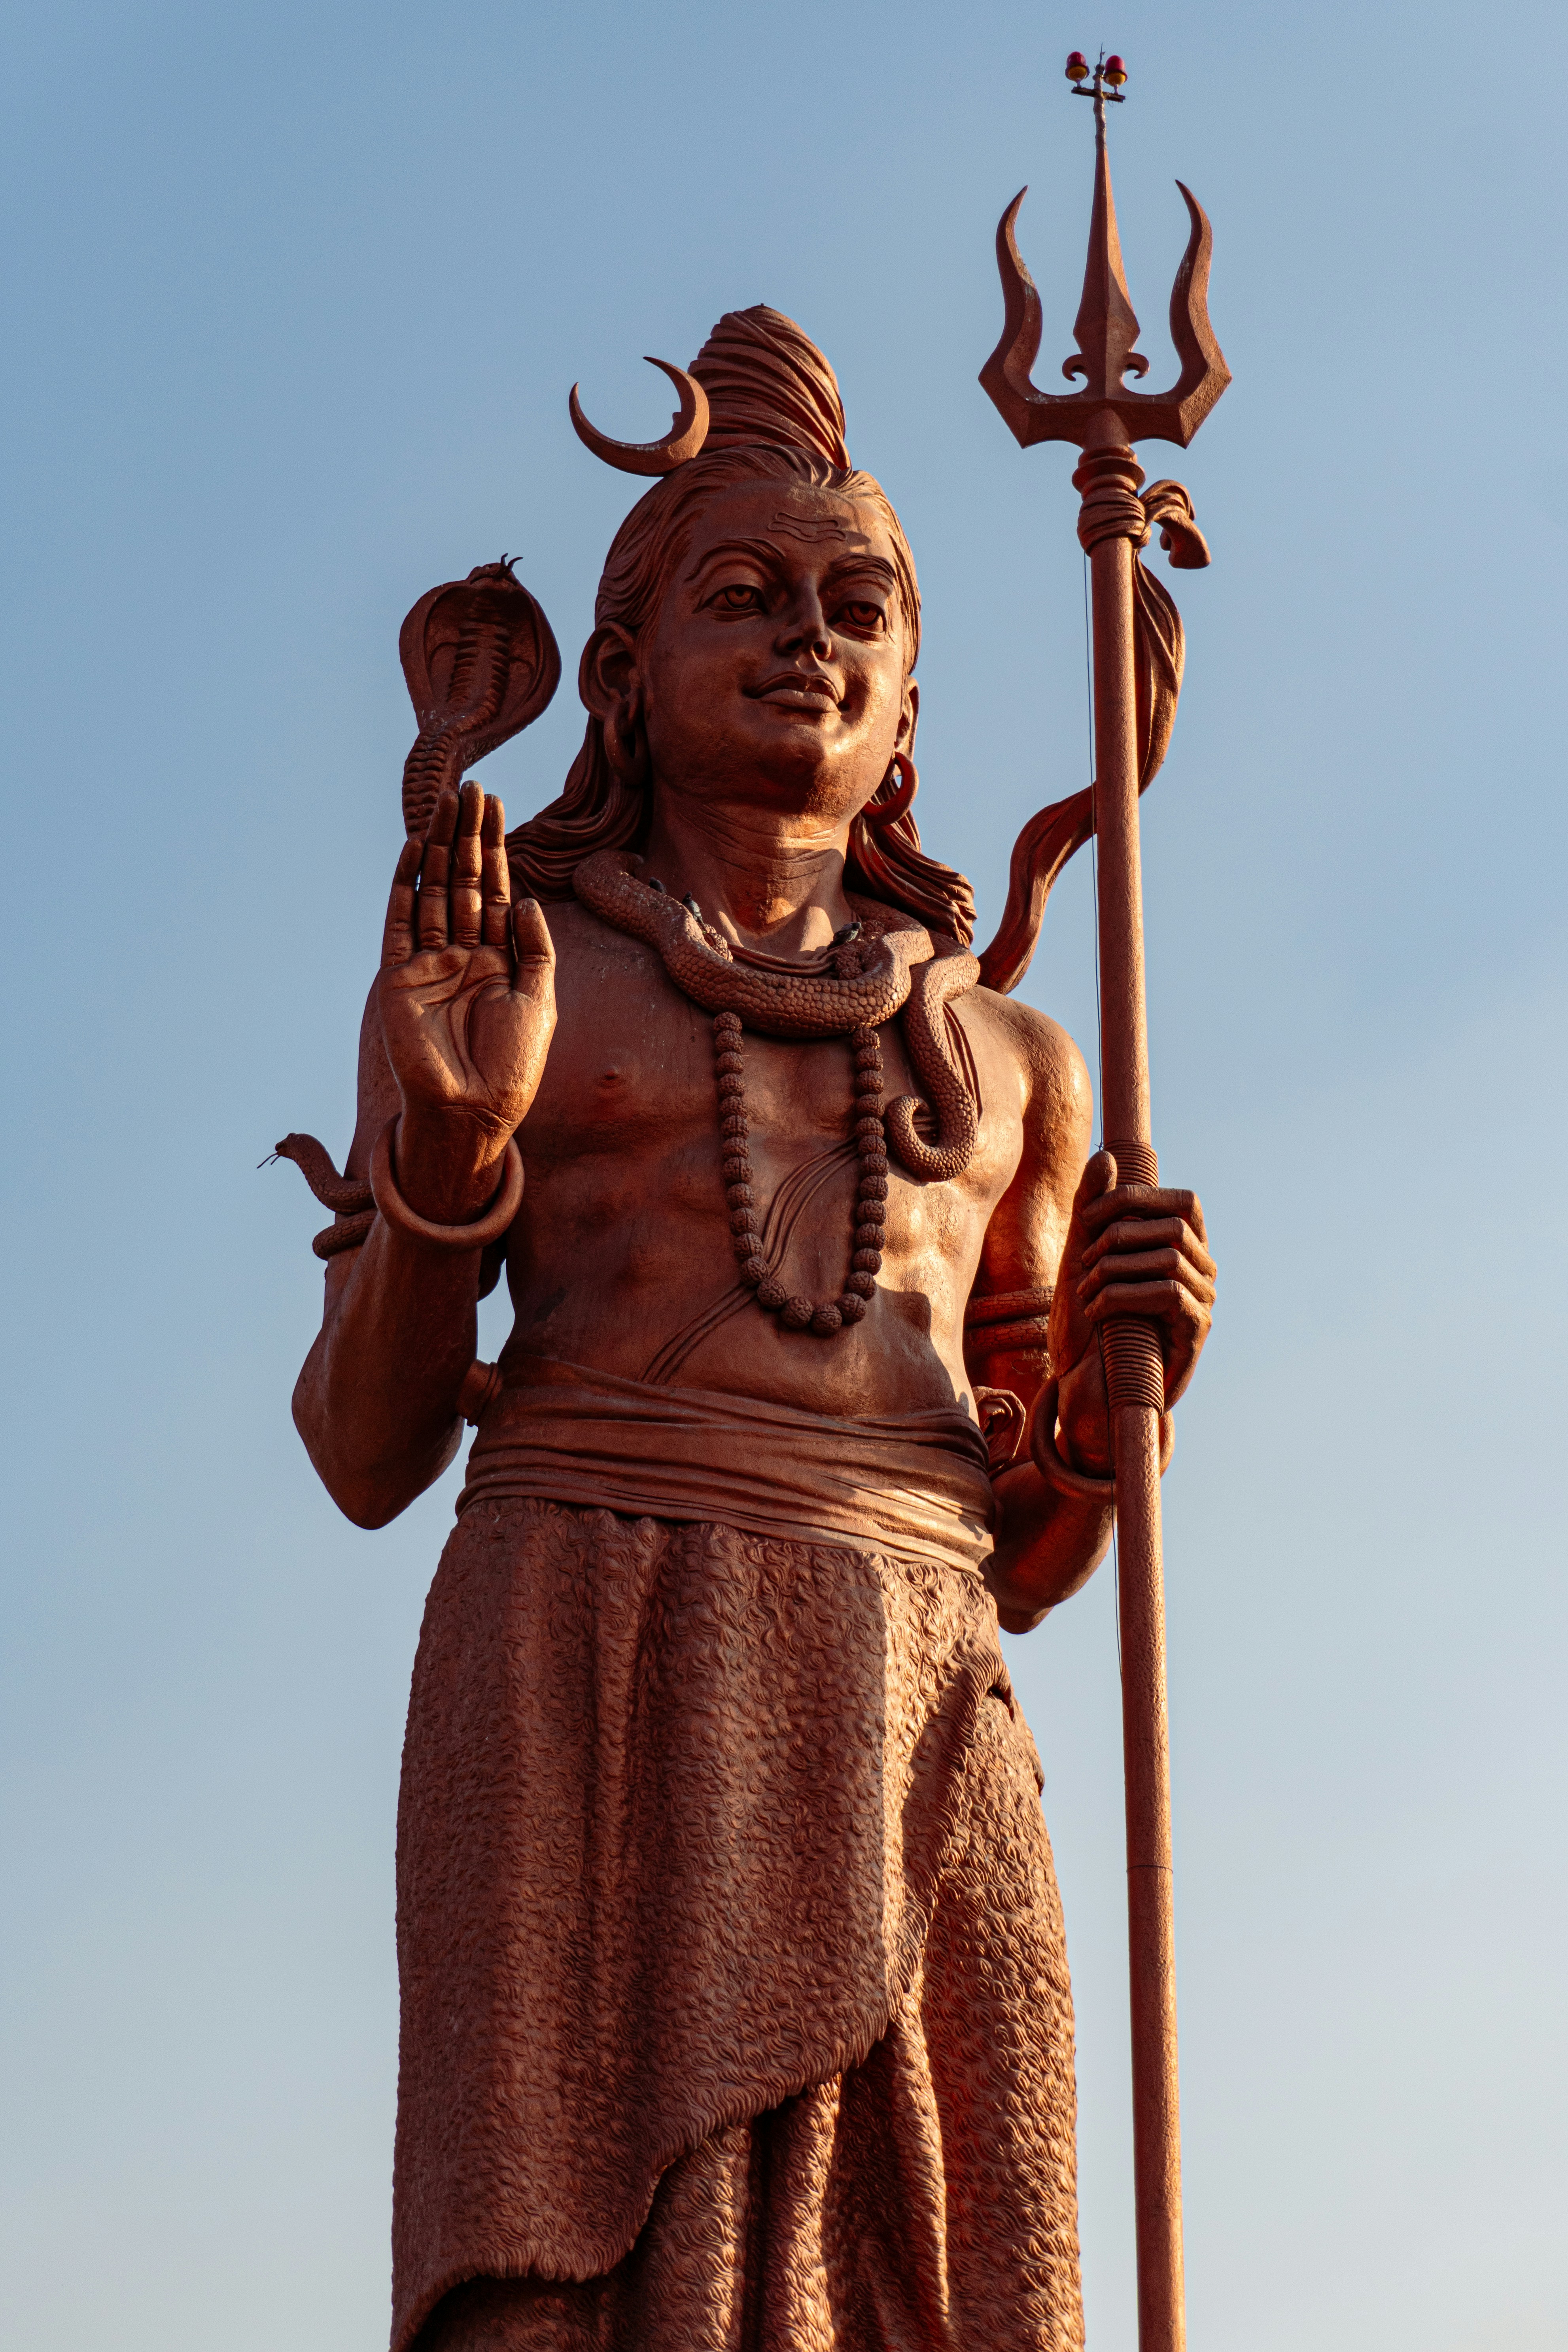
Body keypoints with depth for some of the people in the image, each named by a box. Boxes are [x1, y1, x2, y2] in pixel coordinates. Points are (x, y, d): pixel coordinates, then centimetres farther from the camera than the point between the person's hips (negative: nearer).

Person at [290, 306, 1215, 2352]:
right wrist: (449, 1141, -10)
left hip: (911, 1730, 3)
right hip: (594, 1696, -3)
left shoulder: (1009, 1060, 21)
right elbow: (364, 1452, 7)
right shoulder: (488, 966, 13)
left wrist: (1117, 1389, 0)